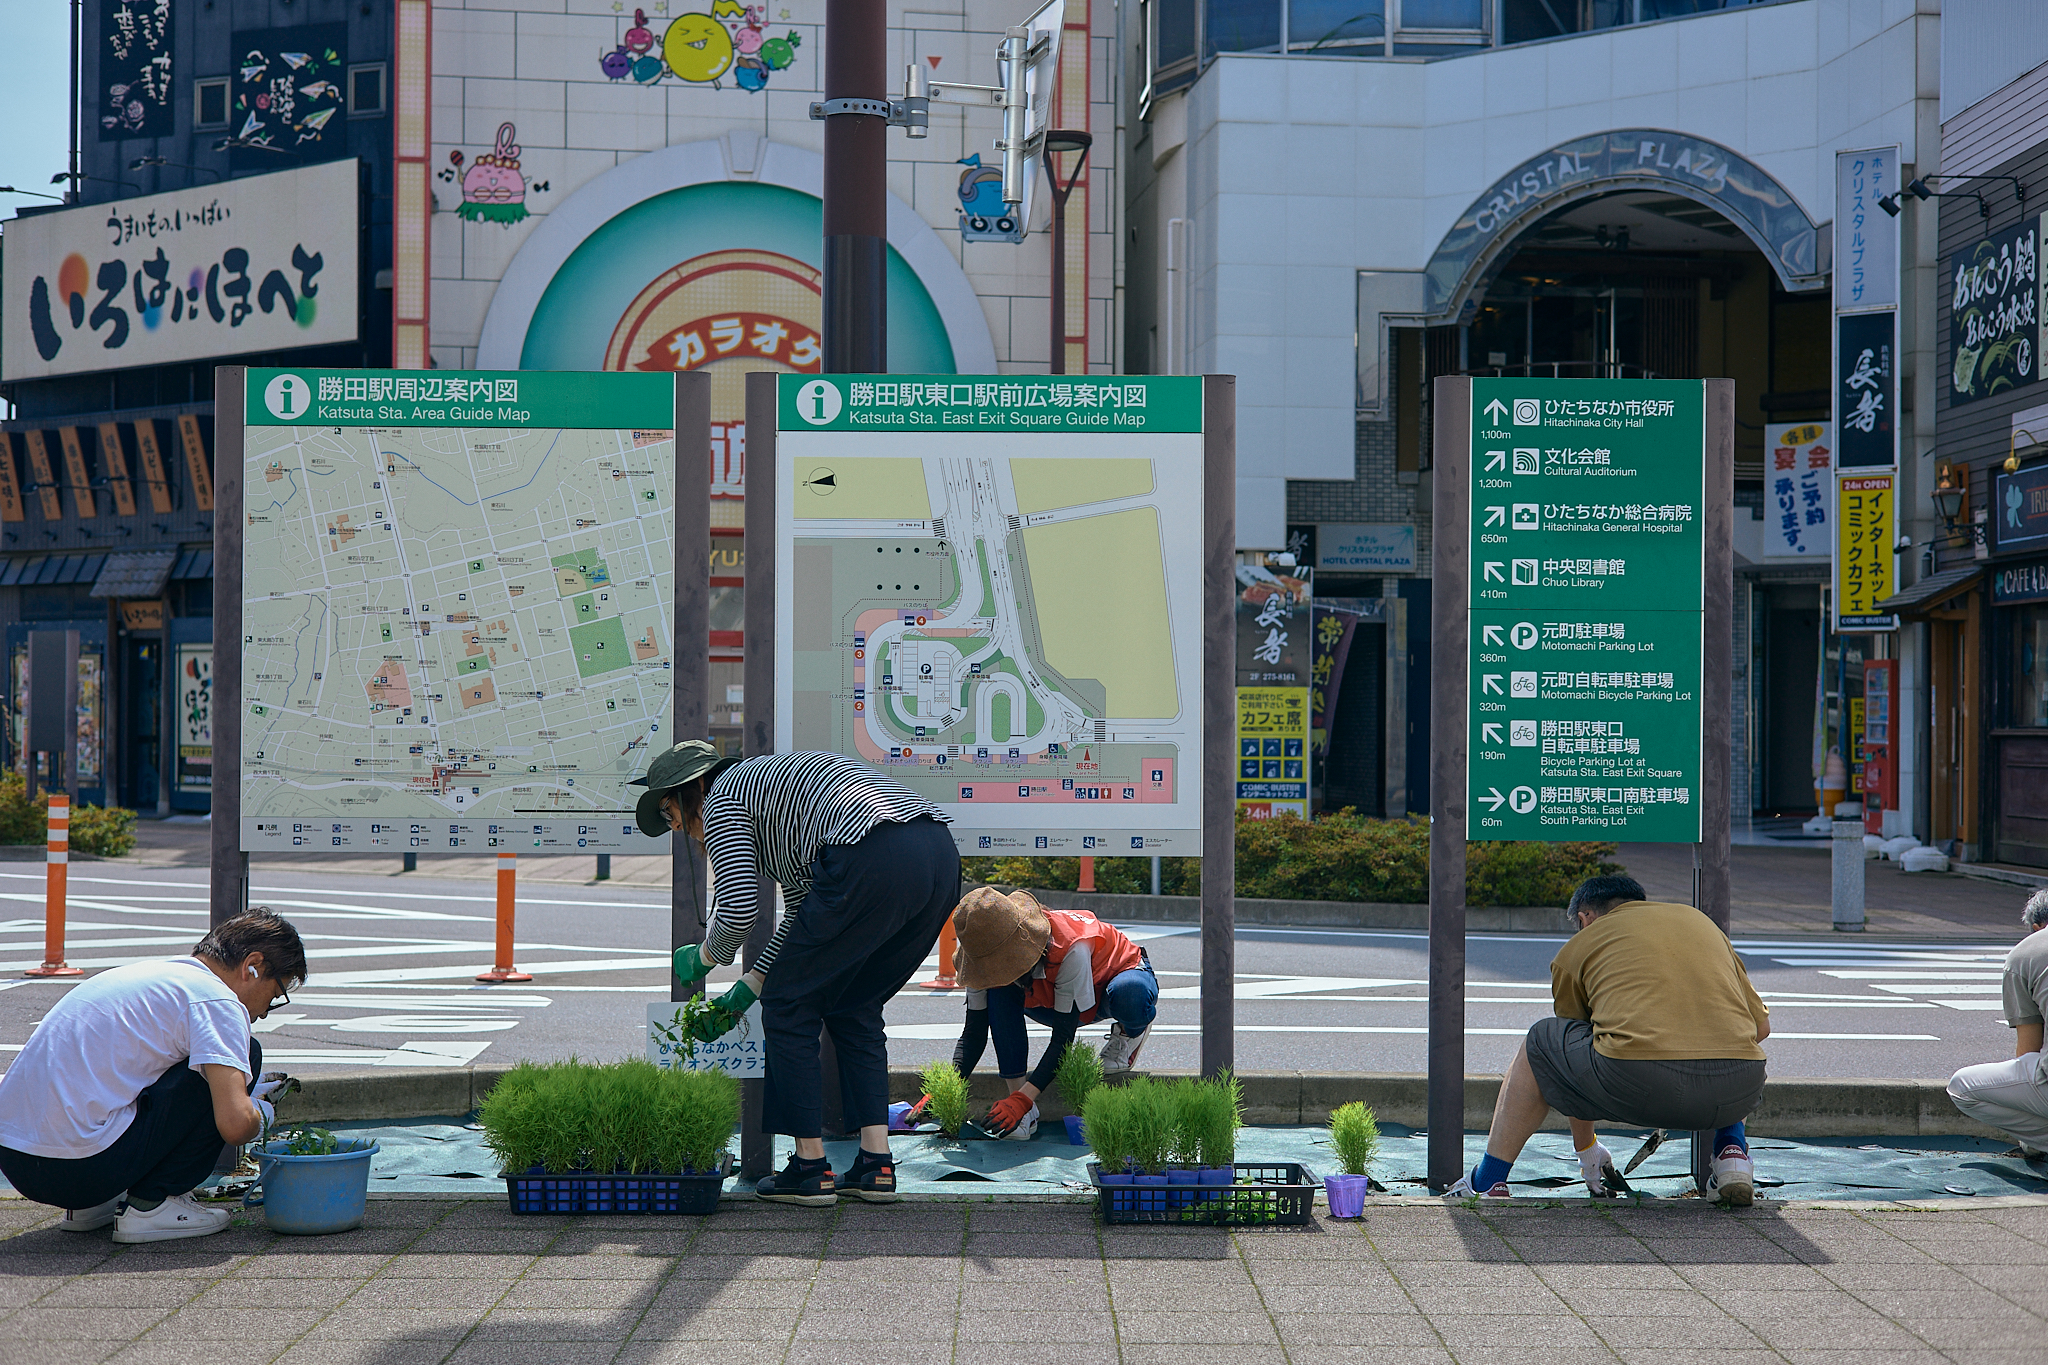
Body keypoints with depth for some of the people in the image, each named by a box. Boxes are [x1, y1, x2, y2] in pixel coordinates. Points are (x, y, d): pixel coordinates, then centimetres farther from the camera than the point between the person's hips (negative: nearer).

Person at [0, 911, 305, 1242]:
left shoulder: (147, 972, 21)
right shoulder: (215, 1000, -6)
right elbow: (234, 1124, -18)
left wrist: (242, 1096, 34)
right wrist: (259, 1115, 8)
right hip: (81, 1169, -9)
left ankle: (89, 1205, 18)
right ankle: (152, 1203, 0)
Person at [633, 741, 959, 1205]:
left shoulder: (722, 799, 10)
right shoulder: (768, 780, 35)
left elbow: (738, 909, -1)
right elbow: (802, 914, 37)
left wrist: (703, 957, 20)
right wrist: (745, 990, 38)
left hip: (873, 862, -9)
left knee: (789, 1005, 9)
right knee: (854, 1009, 23)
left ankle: (811, 1169, 11)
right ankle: (876, 1167, 18)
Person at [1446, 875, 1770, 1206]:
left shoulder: (1576, 949, 22)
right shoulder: (1700, 920, 30)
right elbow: (1761, 1025, 34)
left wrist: (1586, 1152, 48)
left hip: (1636, 1083, -3)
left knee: (1537, 1045, 26)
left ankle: (1488, 1182, 28)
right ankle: (1731, 1151, 19)